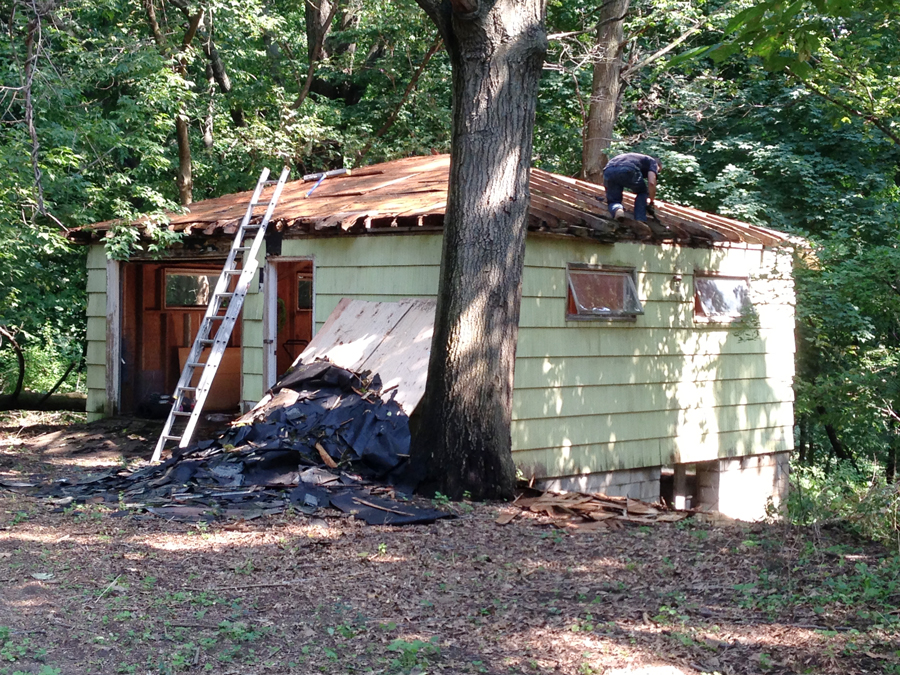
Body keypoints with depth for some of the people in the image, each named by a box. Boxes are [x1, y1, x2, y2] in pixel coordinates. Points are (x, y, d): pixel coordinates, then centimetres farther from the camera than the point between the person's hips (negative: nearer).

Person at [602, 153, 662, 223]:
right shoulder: (652, 161, 24)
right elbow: (651, 183, 7)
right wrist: (651, 201, 21)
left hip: (608, 171, 5)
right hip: (627, 171, -5)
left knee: (613, 201, 19)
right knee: (642, 193, 23)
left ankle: (616, 209, -15)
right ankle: (640, 221, 8)